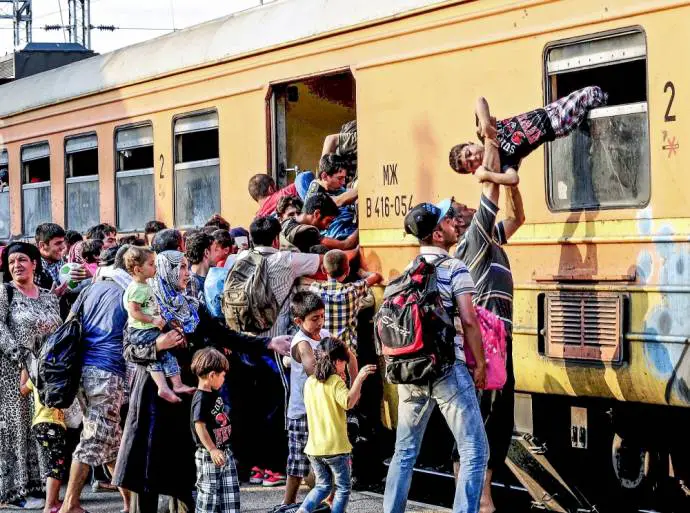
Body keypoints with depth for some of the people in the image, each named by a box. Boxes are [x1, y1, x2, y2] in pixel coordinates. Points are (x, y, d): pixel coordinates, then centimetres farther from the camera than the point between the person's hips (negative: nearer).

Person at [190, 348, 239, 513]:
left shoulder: (214, 394, 7)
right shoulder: (201, 399, -19)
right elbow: (199, 425, -25)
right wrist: (212, 450, -30)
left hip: (225, 452, 9)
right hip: (209, 456, -9)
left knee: (231, 492, 10)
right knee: (208, 493, -2)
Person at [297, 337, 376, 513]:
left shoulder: (309, 382, 8)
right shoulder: (335, 382, -12)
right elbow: (349, 402, -28)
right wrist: (359, 378, -27)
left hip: (314, 447, 6)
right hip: (335, 446, -6)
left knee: (323, 485, 19)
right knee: (343, 487, 7)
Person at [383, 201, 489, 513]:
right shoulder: (454, 268, -7)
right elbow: (468, 321, -14)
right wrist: (479, 364, -4)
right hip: (448, 370, -6)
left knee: (405, 451, 16)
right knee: (474, 452, -1)